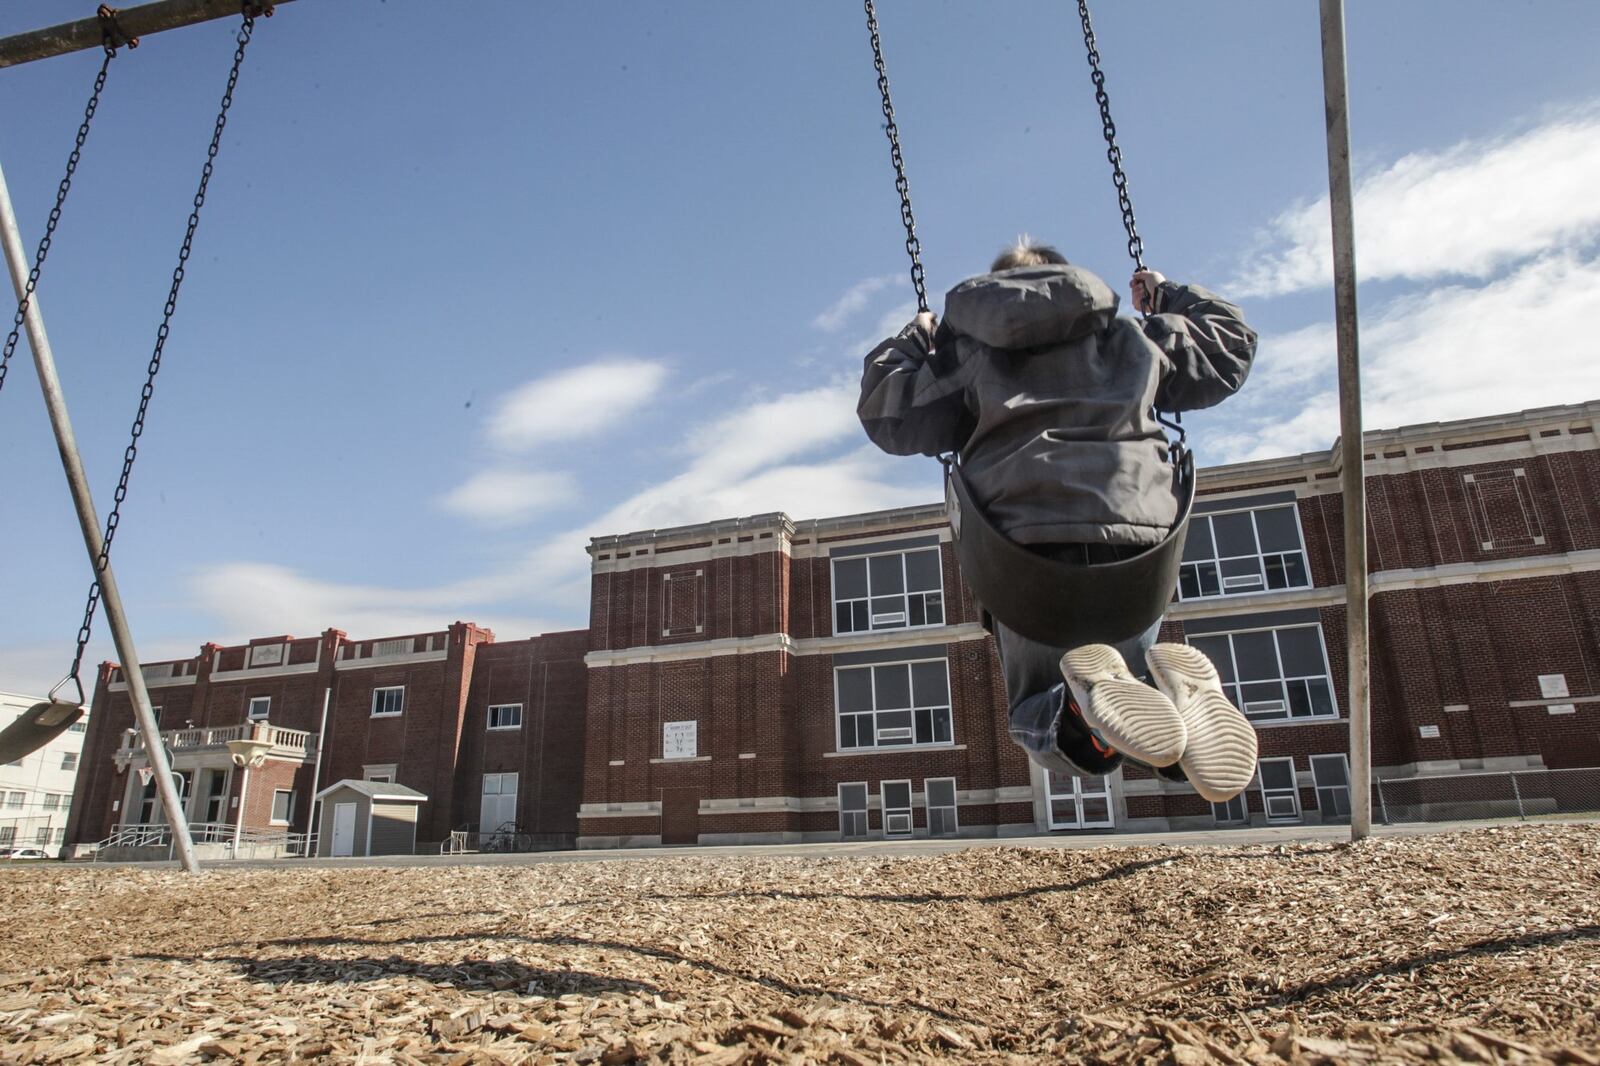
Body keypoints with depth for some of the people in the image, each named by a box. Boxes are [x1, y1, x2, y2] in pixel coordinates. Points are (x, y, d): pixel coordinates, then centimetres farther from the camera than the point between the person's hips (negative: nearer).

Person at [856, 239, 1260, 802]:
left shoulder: (967, 351, 14)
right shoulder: (1136, 339, 21)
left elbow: (889, 416, 13)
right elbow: (1230, 345, 32)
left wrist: (911, 342, 29)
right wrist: (1171, 297, 47)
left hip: (1030, 546, -2)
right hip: (1135, 543, 2)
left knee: (1038, 717, 14)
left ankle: (1094, 698, -25)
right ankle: (1177, 690, -18)